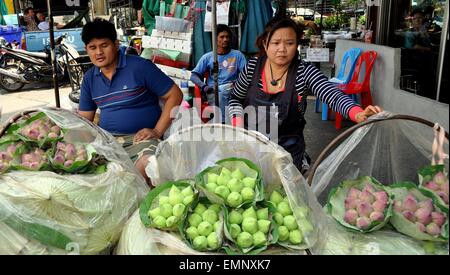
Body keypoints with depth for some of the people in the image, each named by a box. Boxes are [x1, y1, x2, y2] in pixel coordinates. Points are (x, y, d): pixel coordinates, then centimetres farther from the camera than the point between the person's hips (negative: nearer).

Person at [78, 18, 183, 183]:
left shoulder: (140, 67, -5)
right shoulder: (89, 78, 13)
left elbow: (174, 95, -4)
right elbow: (84, 118, 18)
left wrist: (157, 131, -10)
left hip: (139, 137, -5)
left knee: (147, 164, -36)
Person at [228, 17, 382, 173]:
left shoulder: (305, 72, -12)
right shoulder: (253, 67, -6)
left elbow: (333, 96, -25)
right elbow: (236, 99, 6)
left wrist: (358, 114, -45)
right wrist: (239, 128, -9)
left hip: (288, 148, -2)